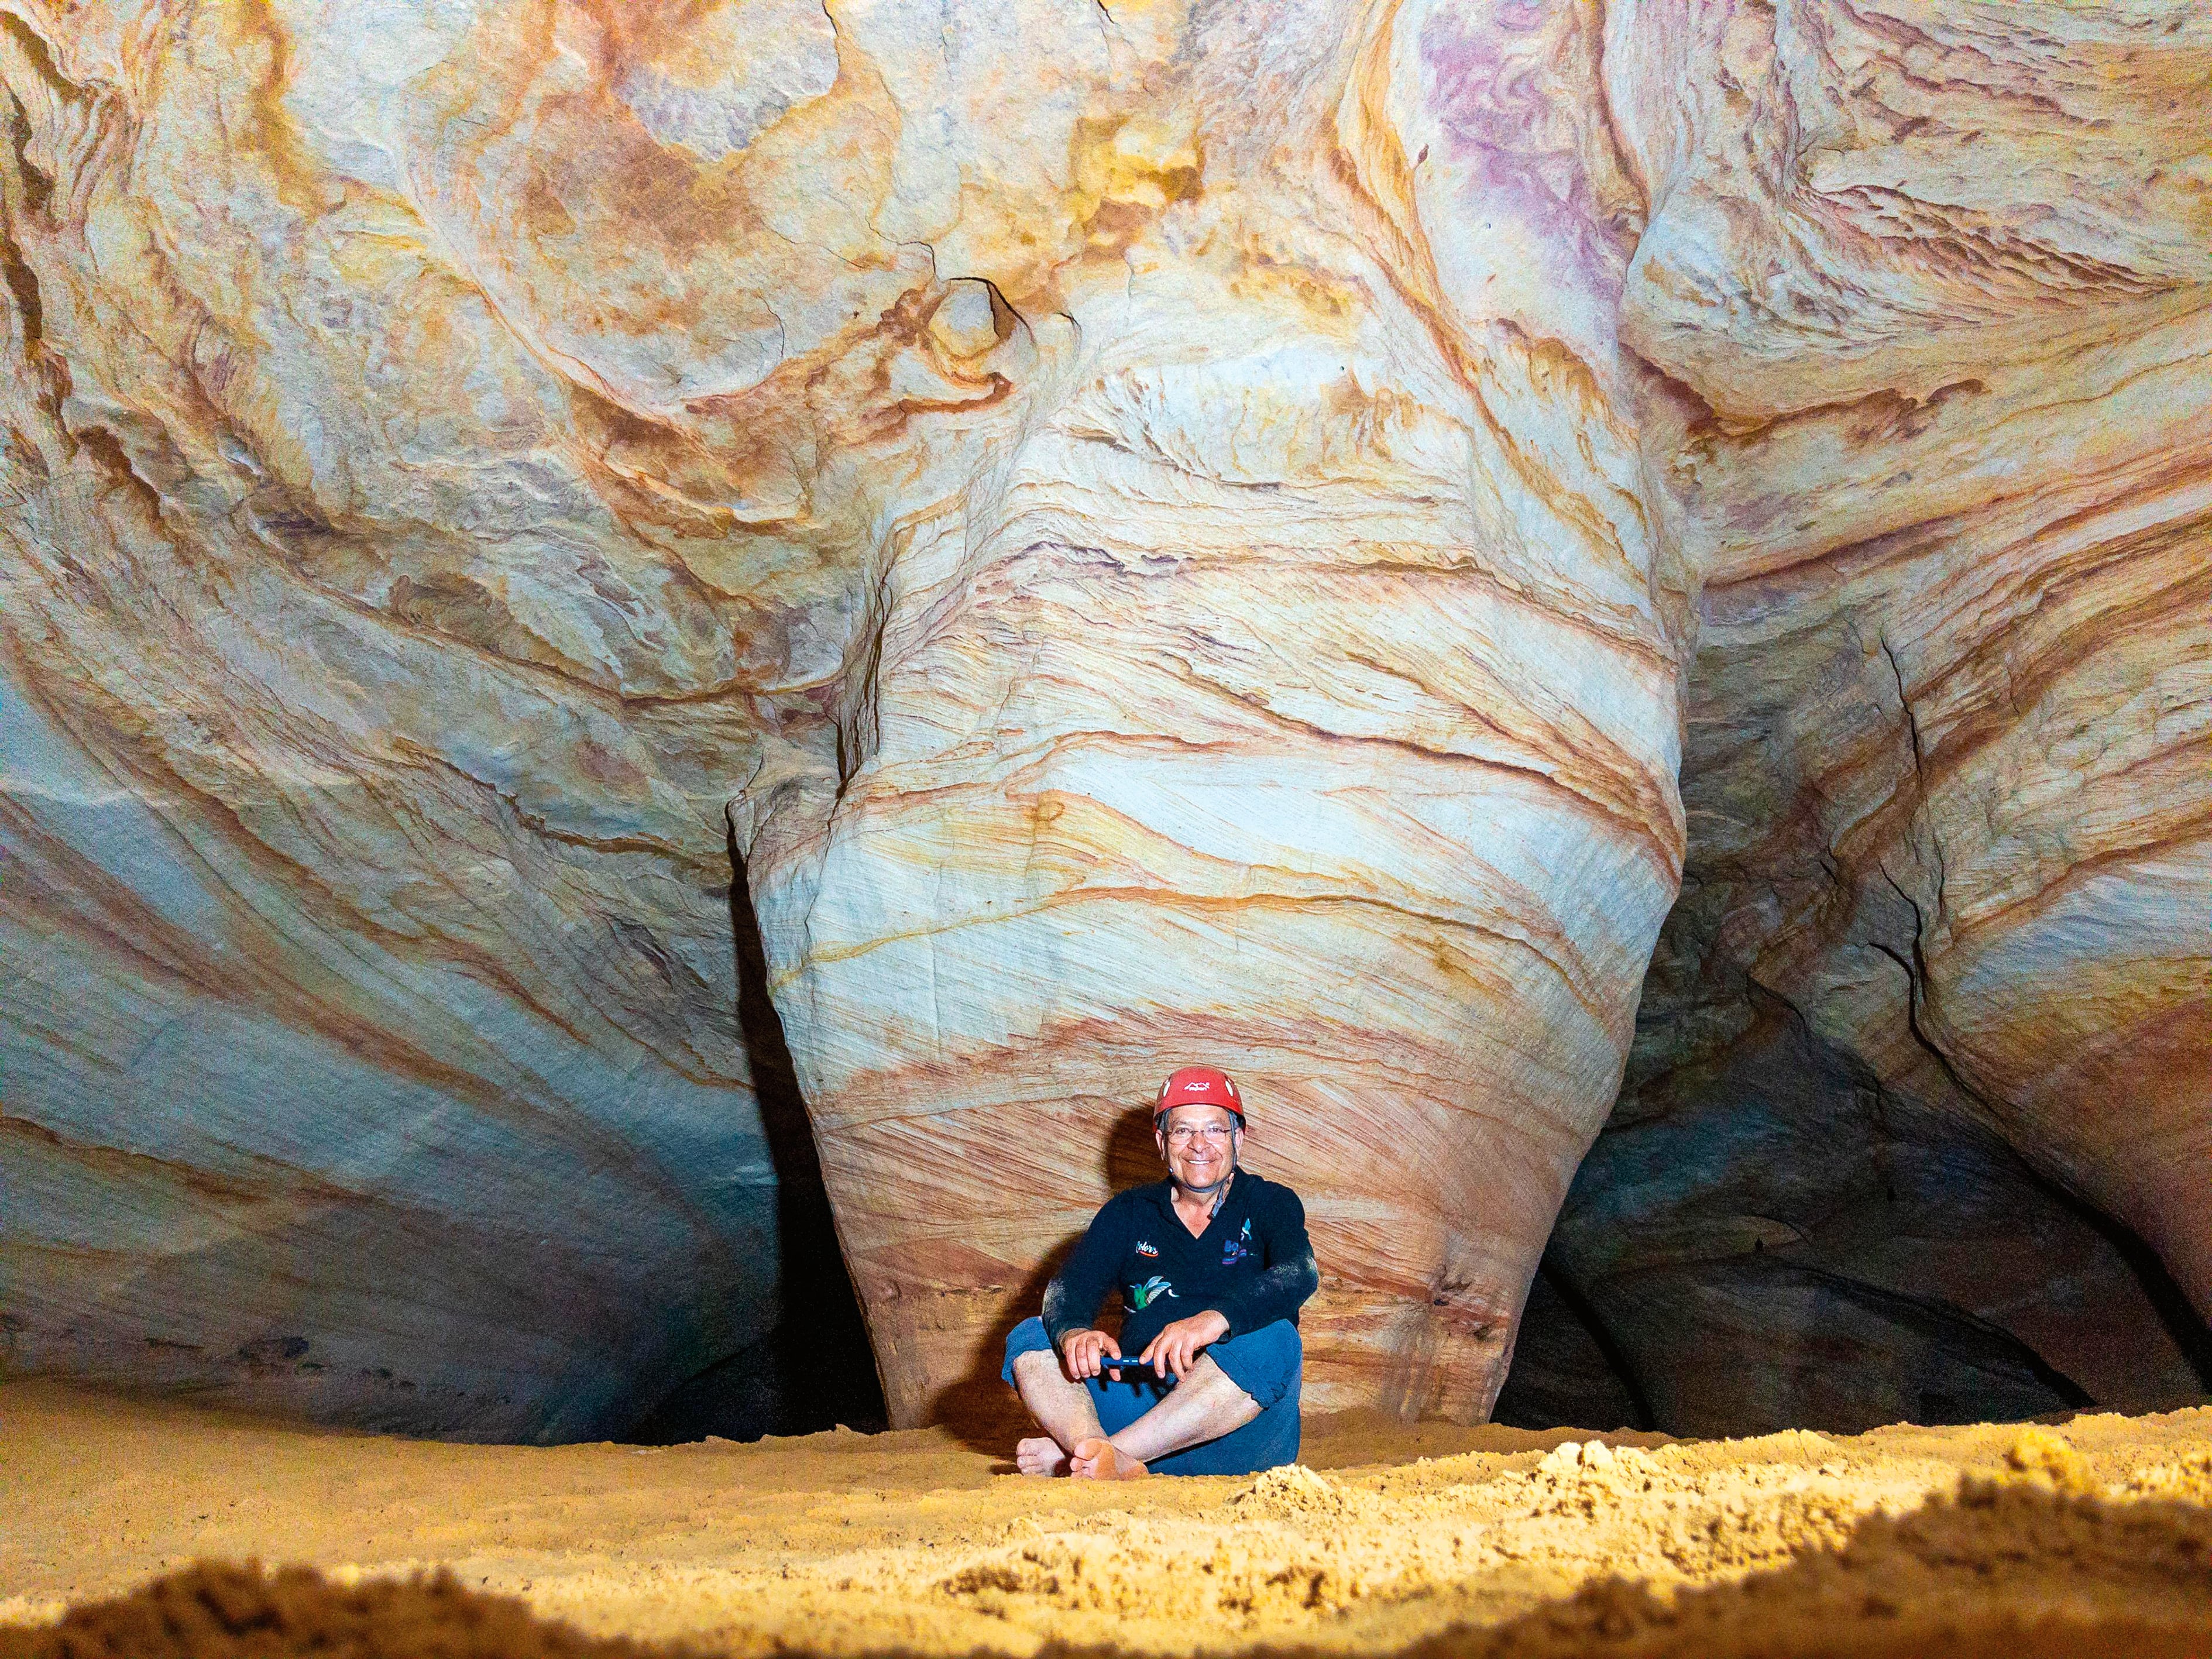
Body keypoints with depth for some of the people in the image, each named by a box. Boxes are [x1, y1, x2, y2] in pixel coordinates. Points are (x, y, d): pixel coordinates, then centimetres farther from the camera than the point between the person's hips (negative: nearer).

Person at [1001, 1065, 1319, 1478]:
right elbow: (1069, 1286, 0)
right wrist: (1074, 1333, -26)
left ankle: (1070, 1451, -37)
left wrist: (1213, 1320, -34)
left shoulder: (1270, 1204, 7)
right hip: (1140, 1406, 3)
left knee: (1274, 1338, -32)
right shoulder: (1129, 1212, 15)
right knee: (1029, 1338, -12)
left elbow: (1300, 1274, -15)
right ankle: (1113, 1465, -43)